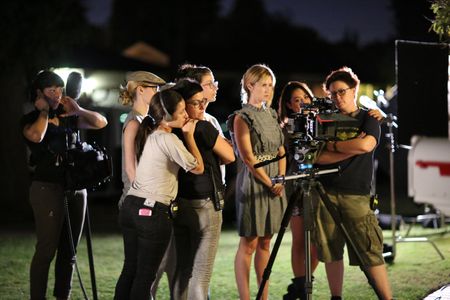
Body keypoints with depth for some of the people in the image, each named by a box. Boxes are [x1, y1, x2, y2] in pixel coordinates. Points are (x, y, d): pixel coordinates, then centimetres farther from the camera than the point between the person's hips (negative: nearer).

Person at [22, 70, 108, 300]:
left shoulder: (68, 118, 15)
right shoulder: (31, 119, 0)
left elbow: (101, 122, 12)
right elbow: (36, 136, -23)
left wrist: (77, 110, -1)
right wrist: (44, 112, -8)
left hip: (75, 188, 6)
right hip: (48, 188, -6)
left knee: (68, 251, 6)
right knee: (47, 249, -11)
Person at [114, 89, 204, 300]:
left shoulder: (148, 136, 12)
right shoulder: (168, 140, -13)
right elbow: (198, 168, -5)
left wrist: (184, 134, 19)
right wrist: (189, 136, 3)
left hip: (131, 206, 8)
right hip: (153, 213, -8)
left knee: (130, 269, 14)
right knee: (145, 276, -1)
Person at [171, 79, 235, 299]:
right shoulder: (203, 128, -14)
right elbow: (229, 156, -3)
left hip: (179, 206, 7)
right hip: (204, 206, -7)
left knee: (182, 269, 11)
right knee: (201, 272, -4)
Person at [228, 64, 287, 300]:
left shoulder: (271, 115, 14)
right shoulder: (241, 118, -6)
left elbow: (281, 151, 14)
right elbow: (248, 158, -13)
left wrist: (281, 180, -1)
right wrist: (271, 184, -13)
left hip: (275, 183, 7)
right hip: (253, 182, -7)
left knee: (265, 243, 8)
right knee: (249, 243, -6)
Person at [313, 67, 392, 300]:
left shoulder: (368, 119, 6)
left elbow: (366, 144, -15)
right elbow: (318, 157, 0)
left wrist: (333, 145, -5)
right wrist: (350, 149, -10)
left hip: (356, 194, -3)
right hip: (326, 192, 3)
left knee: (369, 251, -9)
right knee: (331, 251, 4)